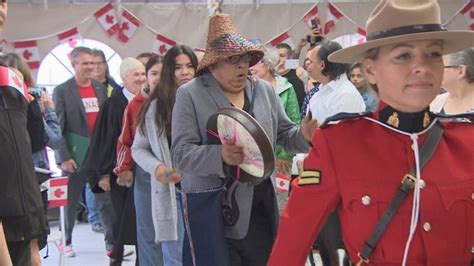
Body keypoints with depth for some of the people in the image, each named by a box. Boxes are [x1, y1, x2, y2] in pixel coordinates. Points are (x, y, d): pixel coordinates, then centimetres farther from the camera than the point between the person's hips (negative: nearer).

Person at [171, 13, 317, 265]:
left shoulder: (264, 90, 7)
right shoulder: (190, 94, -6)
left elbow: (283, 135, 12)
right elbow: (180, 154, -13)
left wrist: (303, 134, -11)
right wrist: (219, 155, -31)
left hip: (261, 210, 4)